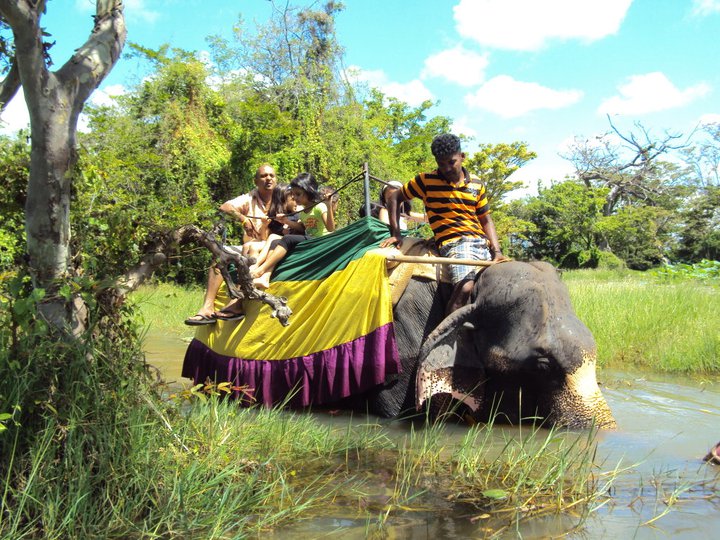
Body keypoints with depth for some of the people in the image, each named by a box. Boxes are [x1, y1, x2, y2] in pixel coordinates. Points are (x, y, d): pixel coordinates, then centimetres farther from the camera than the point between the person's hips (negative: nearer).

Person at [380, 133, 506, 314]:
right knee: (465, 287, -32)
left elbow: (486, 220, 18)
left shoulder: (476, 184, 15)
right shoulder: (427, 181, 5)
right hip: (454, 243, -6)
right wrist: (396, 233, 2)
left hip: (482, 244, 6)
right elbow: (394, 198, 12)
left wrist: (496, 251, 3)